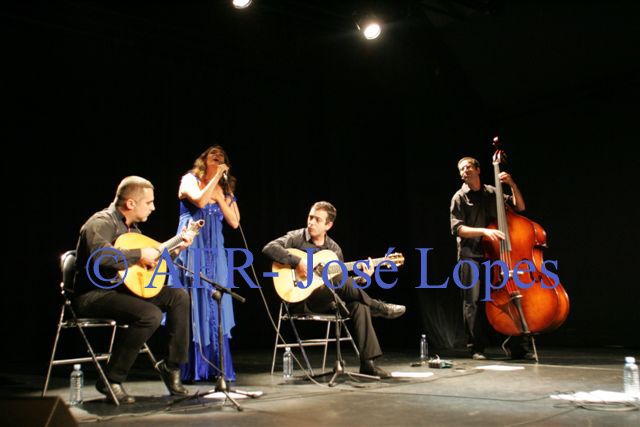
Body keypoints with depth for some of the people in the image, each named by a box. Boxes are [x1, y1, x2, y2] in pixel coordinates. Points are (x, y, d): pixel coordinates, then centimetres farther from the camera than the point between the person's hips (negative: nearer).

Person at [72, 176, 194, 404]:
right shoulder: (102, 222, -15)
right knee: (150, 314, -31)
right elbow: (101, 256, -36)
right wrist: (139, 255, -26)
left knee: (179, 296, -2)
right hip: (94, 294, -9)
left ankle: (171, 366, 6)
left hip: (121, 288, 9)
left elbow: (152, 260, 25)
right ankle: (111, 380, -15)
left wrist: (177, 248, 17)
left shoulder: (131, 227, 15)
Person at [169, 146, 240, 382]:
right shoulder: (190, 180, 4)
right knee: (192, 305, -5)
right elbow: (200, 201, -18)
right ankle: (191, 369, 2)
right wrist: (215, 177, -9)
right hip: (192, 248, -5)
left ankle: (218, 367, 8)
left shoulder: (223, 189, 18)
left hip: (215, 252, 5)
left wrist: (220, 197, 0)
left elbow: (234, 222, 7)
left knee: (216, 308, 3)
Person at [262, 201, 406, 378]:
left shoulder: (334, 248, 10)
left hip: (326, 301, 5)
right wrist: (297, 262, -28)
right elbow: (269, 248, -20)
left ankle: (367, 362, -16)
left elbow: (345, 285, 11)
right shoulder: (297, 238, -3)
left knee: (359, 305, -21)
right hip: (300, 300, -5)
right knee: (339, 280, -30)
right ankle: (380, 308, -13)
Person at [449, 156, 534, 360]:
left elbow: (519, 207, 14)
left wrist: (512, 185, 0)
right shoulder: (459, 198, 2)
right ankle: (476, 348, 5)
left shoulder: (492, 192, 12)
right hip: (471, 256, -3)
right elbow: (457, 228, -9)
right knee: (474, 301, -6)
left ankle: (517, 348, 7)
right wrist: (484, 231, -21)